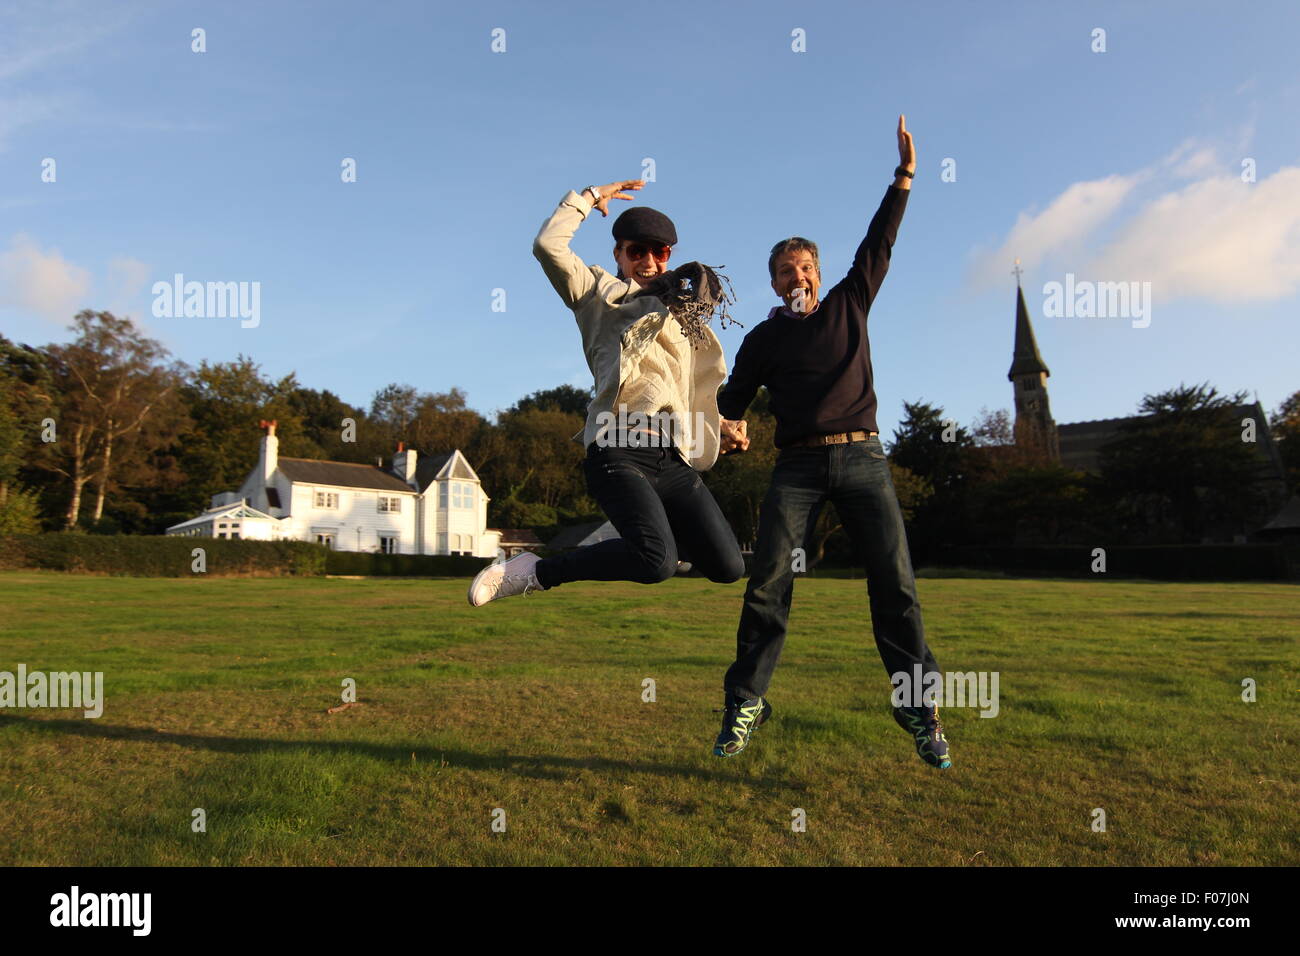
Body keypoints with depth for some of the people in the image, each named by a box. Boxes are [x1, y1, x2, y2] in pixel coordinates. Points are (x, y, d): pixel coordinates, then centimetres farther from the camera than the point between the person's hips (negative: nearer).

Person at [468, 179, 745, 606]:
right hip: (620, 454, -6)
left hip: (674, 460, 6)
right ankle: (535, 571, -9)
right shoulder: (601, 295, 13)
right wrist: (589, 197, 10)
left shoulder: (682, 314, 30)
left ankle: (648, 535, 25)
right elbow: (548, 245, -2)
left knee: (728, 566, -3)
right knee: (658, 563, -27)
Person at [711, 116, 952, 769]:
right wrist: (730, 424, -10)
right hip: (798, 467, -1)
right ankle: (745, 703, -1)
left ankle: (917, 703, 3)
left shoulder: (848, 305, 17)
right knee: (767, 585, -10)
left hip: (862, 457, 1)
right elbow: (734, 397, 12)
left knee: (895, 582, -6)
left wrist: (904, 177, 10)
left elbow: (879, 244, 15)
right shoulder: (763, 339, 14)